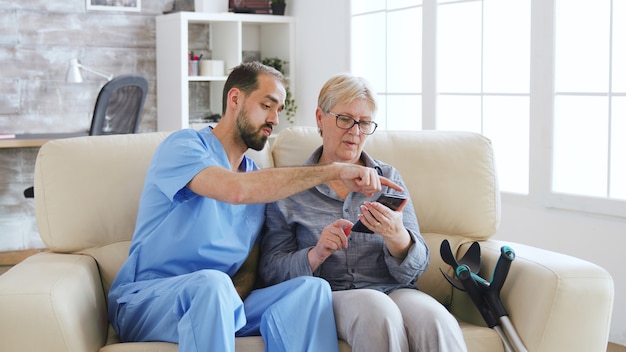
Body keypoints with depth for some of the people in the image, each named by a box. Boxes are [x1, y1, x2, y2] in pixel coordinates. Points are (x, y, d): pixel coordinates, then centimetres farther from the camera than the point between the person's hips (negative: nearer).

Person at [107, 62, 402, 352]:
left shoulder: (258, 179, 14)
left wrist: (231, 296, -14)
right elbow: (235, 190, -29)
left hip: (221, 302, 6)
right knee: (212, 282, -38)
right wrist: (335, 170, -27)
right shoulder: (184, 146, -7)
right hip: (143, 302, -6)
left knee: (312, 288, -17)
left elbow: (248, 269, 11)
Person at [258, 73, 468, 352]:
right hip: (328, 297, 0)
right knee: (378, 309, -35)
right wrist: (316, 254, -16)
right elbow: (270, 271, 3)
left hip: (394, 291, 1)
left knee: (434, 320, -34)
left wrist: (397, 237, -17)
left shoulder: (388, 178, 14)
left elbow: (416, 267, 6)